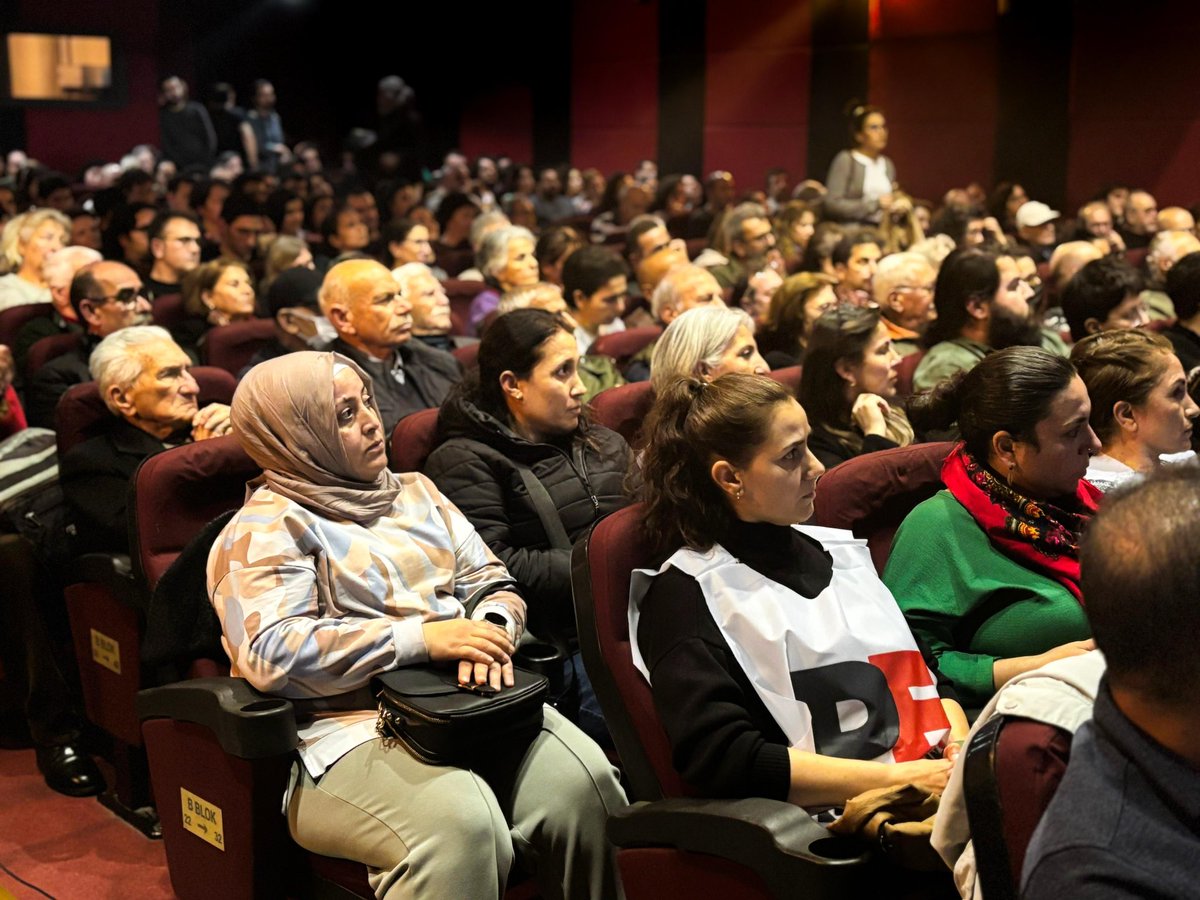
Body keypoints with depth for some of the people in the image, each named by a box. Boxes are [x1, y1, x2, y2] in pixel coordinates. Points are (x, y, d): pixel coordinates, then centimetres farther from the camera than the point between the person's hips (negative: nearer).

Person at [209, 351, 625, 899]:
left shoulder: (415, 492, 20)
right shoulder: (265, 529, -1)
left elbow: (492, 584, 17)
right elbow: (271, 654, -15)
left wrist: (490, 631, -9)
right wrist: (420, 638, -18)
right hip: (353, 730, -5)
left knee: (584, 781, -22)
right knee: (460, 823, -35)